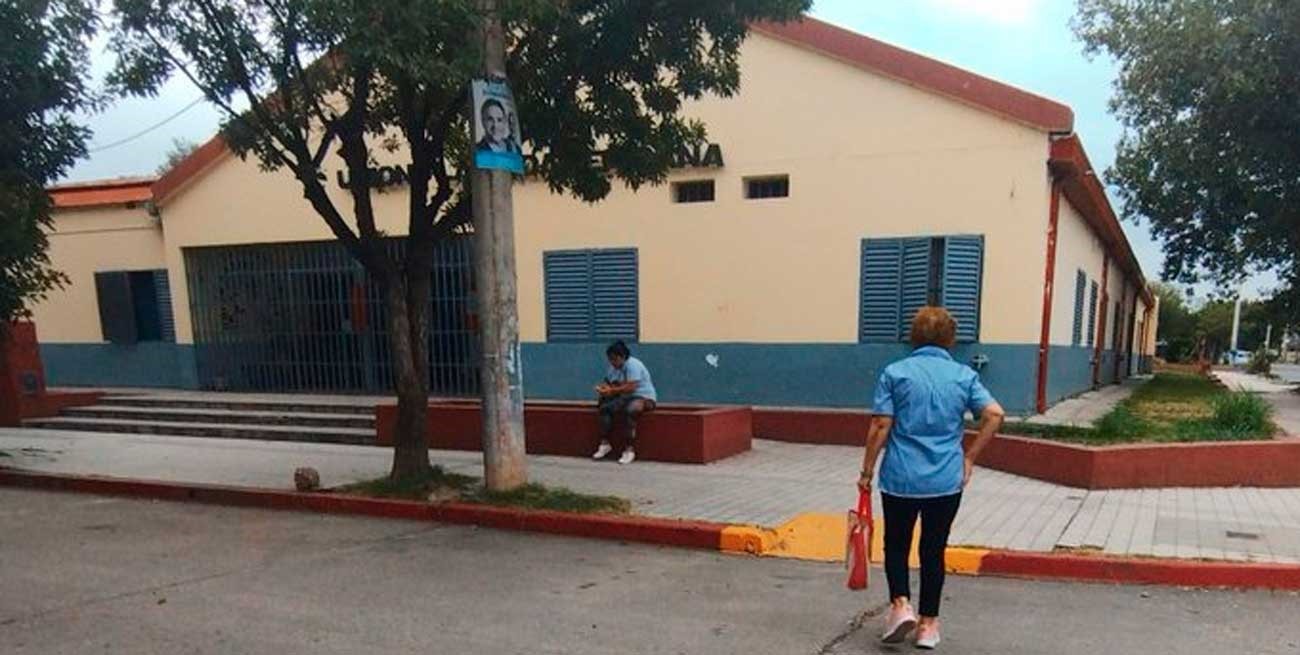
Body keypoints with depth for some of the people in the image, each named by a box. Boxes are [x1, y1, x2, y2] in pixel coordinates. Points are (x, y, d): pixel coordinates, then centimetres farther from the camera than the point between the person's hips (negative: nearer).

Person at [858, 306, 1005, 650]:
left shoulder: (895, 372, -4)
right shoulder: (964, 375, 2)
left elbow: (881, 426, -9)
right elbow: (994, 414, -8)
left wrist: (867, 471, -1)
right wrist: (969, 456, 1)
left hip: (900, 478, -2)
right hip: (947, 480, 2)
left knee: (896, 544, 15)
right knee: (933, 550, 13)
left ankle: (901, 605, -2)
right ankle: (928, 625, 19)